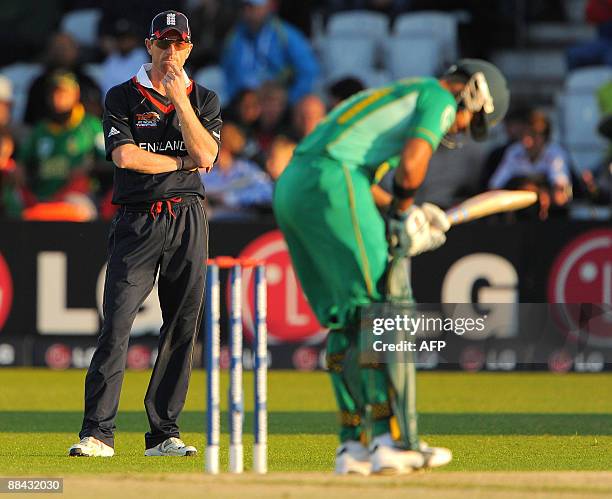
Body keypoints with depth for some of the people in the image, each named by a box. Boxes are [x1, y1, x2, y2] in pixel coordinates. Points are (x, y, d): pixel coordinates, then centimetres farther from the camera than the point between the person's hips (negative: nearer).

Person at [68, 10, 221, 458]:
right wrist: (183, 161, -4)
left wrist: (180, 98, -9)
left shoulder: (204, 99, 11)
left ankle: (164, 433, 7)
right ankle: (97, 434, -15)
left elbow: (206, 156, -6)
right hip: (137, 221, -3)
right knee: (117, 325, -12)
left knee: (182, 328, 2)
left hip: (187, 221, 3)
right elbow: (125, 155, -11)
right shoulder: (122, 97, 4)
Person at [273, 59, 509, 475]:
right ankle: (389, 441, -14)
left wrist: (406, 213, 15)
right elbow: (412, 165, -10)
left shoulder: (397, 95, 33)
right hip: (329, 184, -9)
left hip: (288, 187, 9)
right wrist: (404, 211, 8)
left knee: (343, 320, 12)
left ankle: (352, 446, 11)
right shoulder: (440, 98, 6)